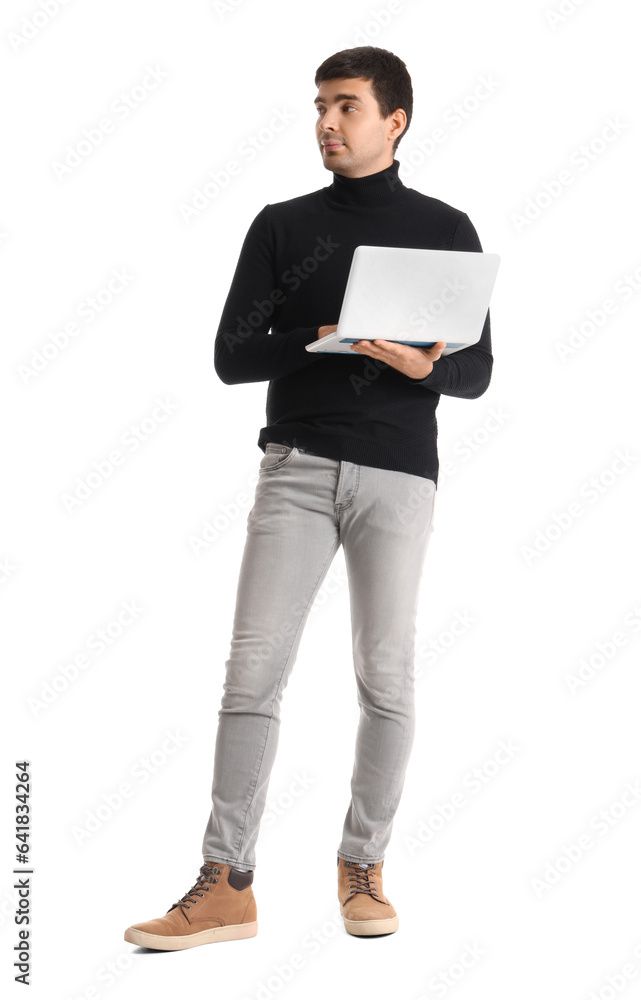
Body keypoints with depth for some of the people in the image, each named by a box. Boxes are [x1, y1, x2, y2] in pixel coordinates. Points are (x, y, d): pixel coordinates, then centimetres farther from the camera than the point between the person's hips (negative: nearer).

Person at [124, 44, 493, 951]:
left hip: (398, 474, 0)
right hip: (297, 467, 1)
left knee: (386, 676, 1)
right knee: (254, 668, -6)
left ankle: (363, 867, 17)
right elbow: (229, 356, 5)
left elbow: (475, 372, 7)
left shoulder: (445, 231, 10)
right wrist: (320, 342, -12)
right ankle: (226, 886, -2)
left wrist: (423, 365, -15)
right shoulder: (281, 227, 12)